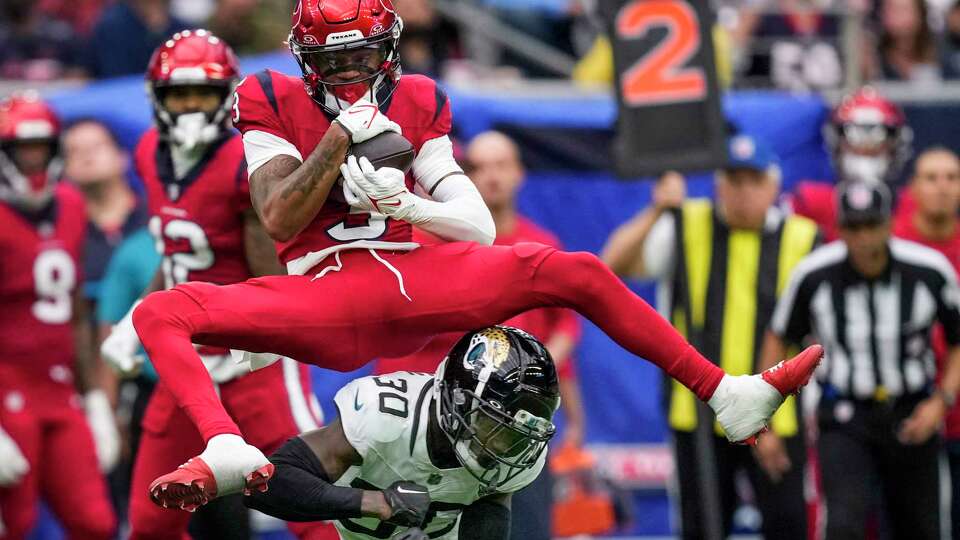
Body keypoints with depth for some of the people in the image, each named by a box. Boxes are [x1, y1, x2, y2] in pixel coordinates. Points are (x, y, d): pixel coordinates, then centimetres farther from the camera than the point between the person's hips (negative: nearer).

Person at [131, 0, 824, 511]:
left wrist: (408, 203, -14)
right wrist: (340, 138, -16)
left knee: (577, 273, -7)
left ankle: (729, 396, -2)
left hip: (418, 282, 2)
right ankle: (226, 453, -52)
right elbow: (279, 220, -8)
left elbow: (480, 228, 5)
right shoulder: (274, 104, 5)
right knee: (161, 313, -25)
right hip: (323, 298, -2)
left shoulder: (417, 103, 12)